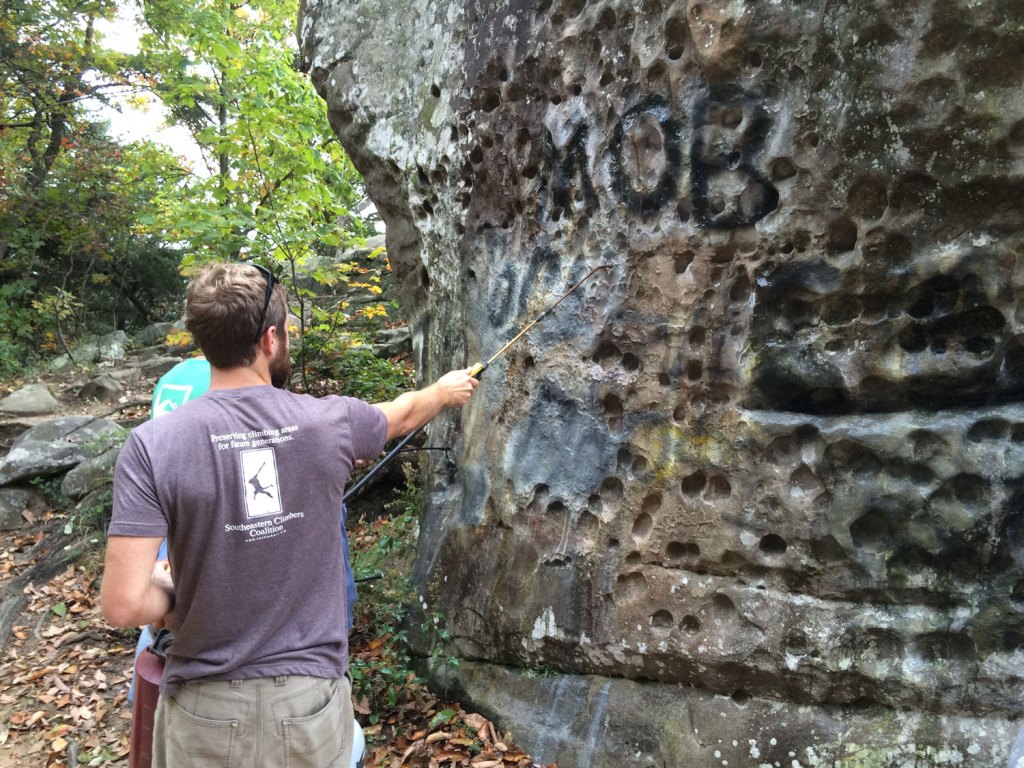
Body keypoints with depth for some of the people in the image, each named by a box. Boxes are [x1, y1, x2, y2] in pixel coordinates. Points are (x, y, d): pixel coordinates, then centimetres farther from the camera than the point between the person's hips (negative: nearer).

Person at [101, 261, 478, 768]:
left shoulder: (152, 445, -14)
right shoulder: (329, 422, -10)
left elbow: (122, 605, -17)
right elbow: (405, 412, 13)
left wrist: (179, 596, 5)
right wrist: (444, 392, 34)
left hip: (207, 709, 0)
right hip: (312, 698, 1)